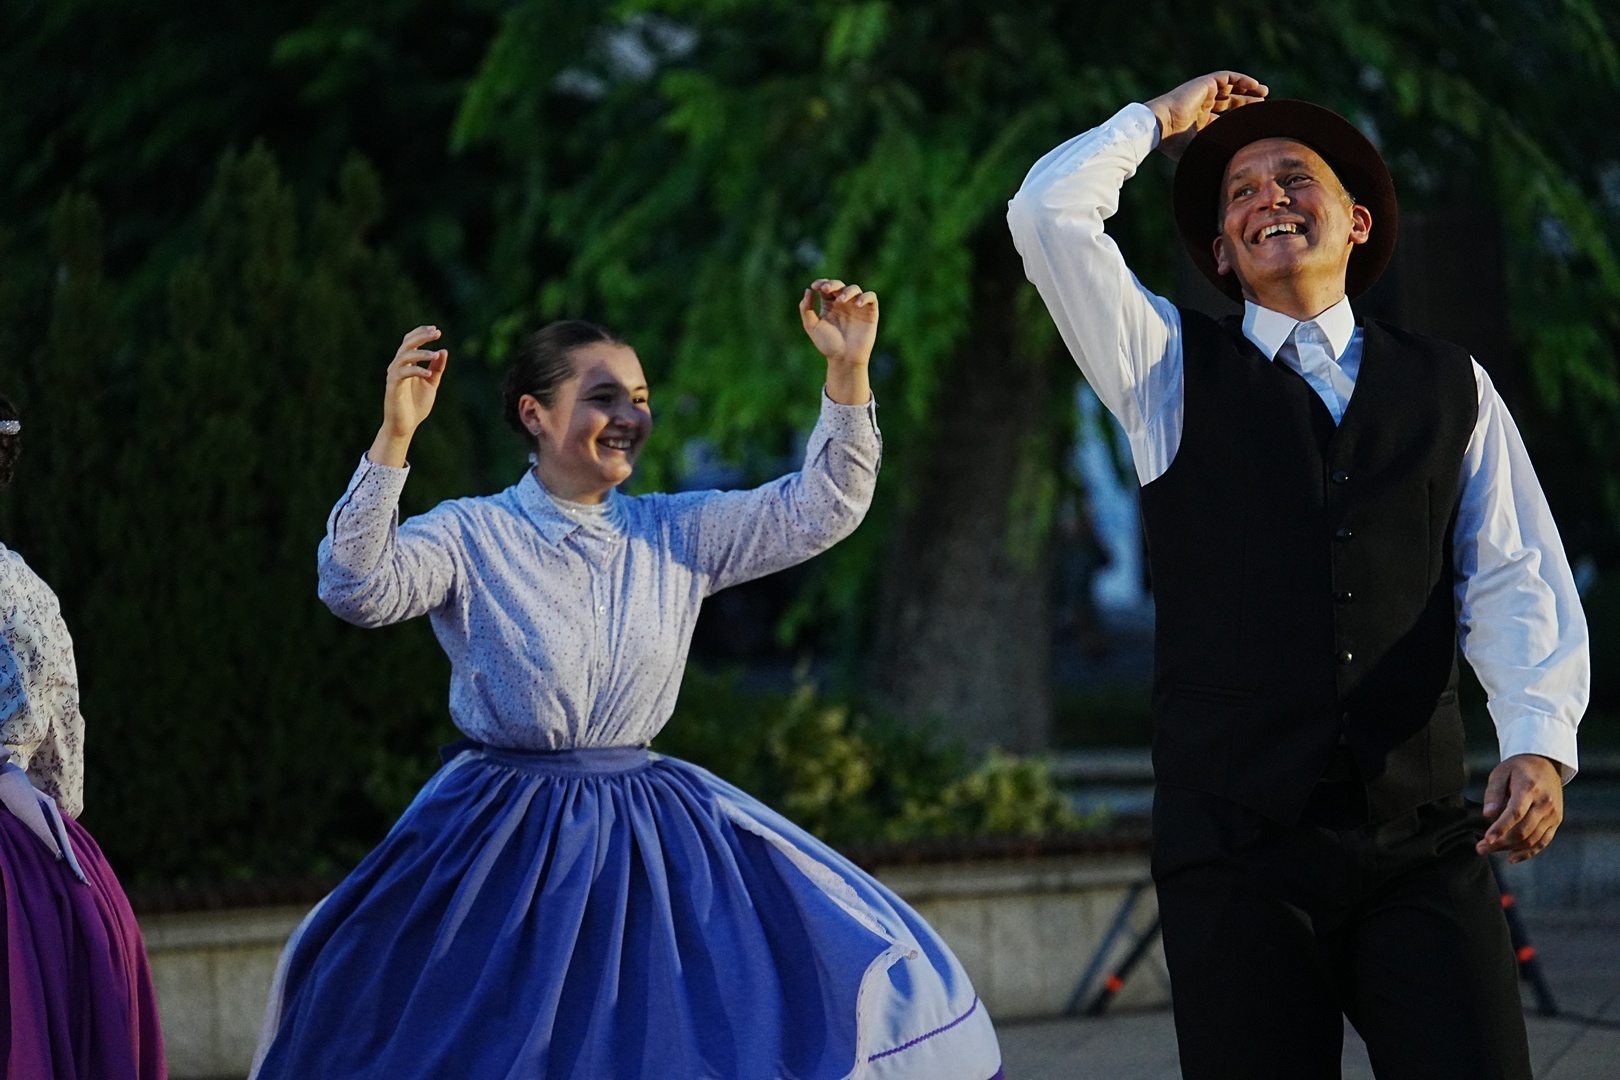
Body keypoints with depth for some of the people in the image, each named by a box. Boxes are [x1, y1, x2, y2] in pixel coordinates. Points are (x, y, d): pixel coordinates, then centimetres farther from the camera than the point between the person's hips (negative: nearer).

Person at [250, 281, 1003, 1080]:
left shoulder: (676, 534, 5)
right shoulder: (472, 535, -7)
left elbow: (818, 509, 0)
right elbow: (357, 587, -22)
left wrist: (848, 369, -12)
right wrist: (393, 439, -32)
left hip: (651, 832, 4)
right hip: (507, 847, -4)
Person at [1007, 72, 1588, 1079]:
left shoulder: (1452, 387, 14)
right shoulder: (1174, 371, 12)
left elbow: (1514, 580, 4)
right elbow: (1050, 211, 1)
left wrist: (1540, 741, -12)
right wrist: (1163, 119, 15)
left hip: (1424, 844, 1)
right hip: (1236, 839, -1)